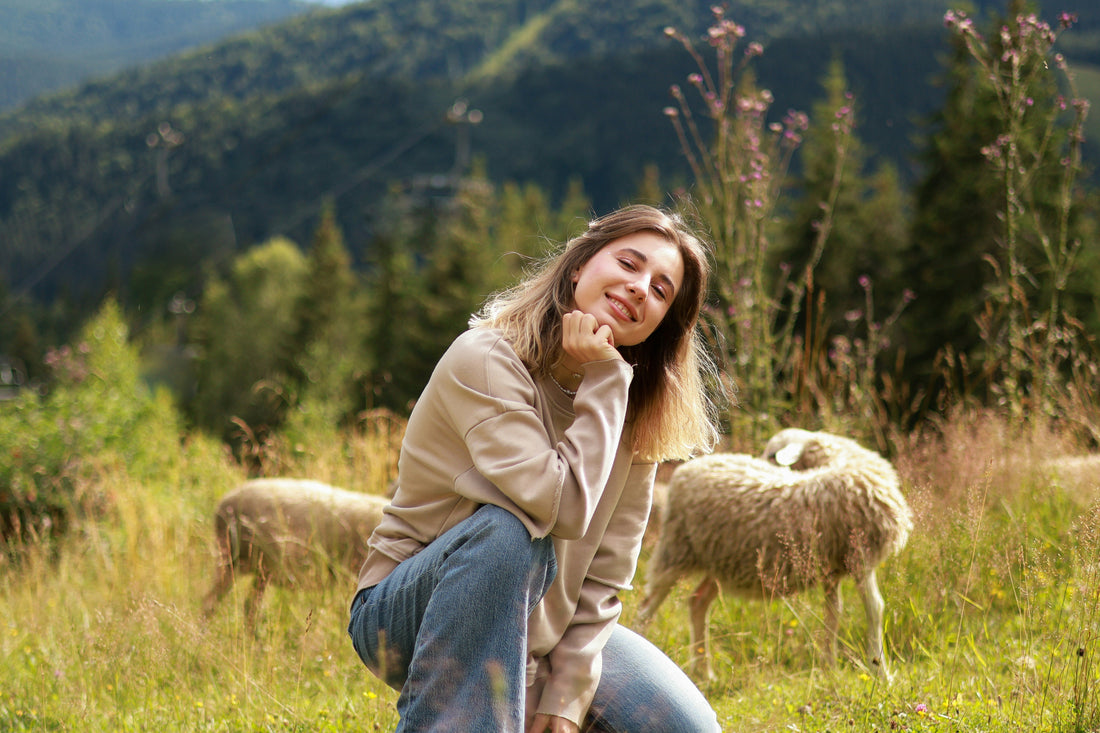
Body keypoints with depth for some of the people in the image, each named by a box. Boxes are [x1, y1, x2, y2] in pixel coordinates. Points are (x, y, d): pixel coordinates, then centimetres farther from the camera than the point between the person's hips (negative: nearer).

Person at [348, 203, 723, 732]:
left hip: (543, 626, 6)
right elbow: (563, 506, -29)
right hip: (409, 619, -6)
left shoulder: (637, 407, -1)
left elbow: (607, 573, -1)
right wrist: (603, 380, -24)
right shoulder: (485, 361, -20)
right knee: (509, 530, -36)